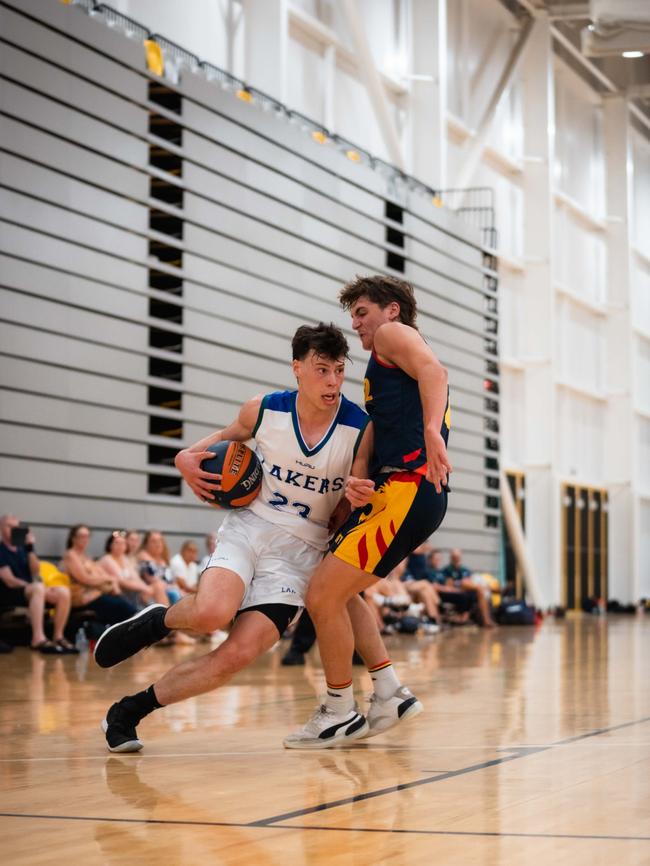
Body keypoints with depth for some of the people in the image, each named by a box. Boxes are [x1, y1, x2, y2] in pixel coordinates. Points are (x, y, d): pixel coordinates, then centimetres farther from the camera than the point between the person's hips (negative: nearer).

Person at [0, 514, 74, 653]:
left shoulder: (22, 548, 15)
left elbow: (35, 571, 2)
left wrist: (30, 548, -8)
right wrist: (34, 585, -16)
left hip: (29, 590, 7)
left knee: (63, 592, -16)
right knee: (38, 588, -37)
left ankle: (58, 637, -13)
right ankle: (38, 639, -48)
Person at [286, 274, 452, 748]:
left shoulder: (394, 334, 3)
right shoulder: (384, 370, 31)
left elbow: (433, 371, -19)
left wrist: (431, 430, -37)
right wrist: (355, 483, 2)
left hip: (407, 489, -11)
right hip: (398, 490, 11)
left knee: (323, 595, -10)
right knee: (340, 591, 22)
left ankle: (340, 710, 1)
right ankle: (390, 692, 18)